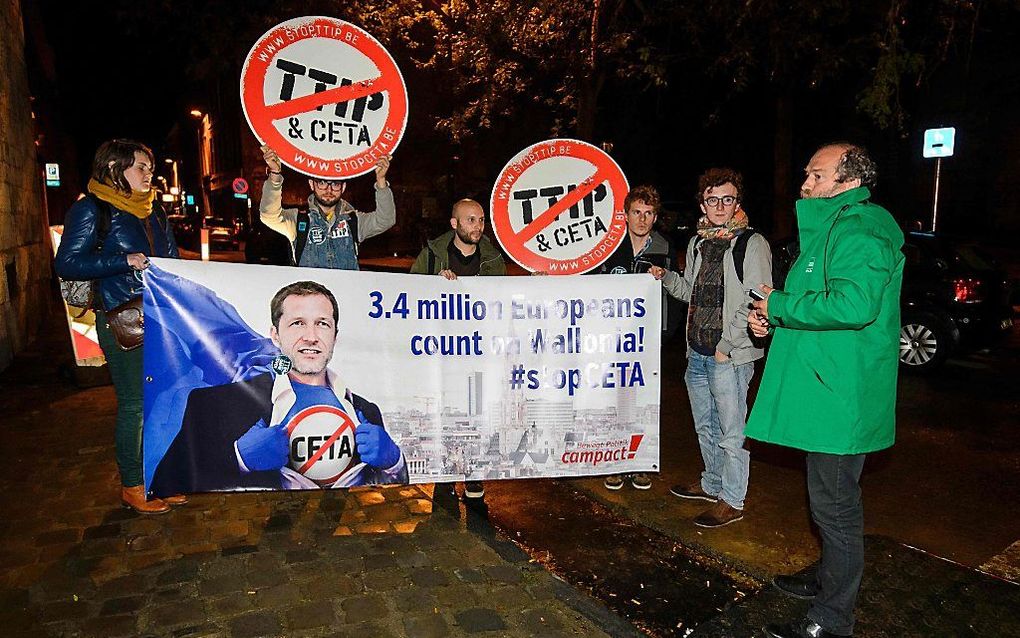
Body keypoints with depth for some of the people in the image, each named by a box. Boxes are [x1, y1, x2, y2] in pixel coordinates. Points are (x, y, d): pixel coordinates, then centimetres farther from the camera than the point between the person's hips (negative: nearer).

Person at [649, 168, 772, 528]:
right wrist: (665, 278, 4)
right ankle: (712, 484, 37)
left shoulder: (752, 243, -9)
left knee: (731, 431, 1)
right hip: (697, 353, 8)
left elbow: (756, 303, -14)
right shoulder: (697, 243, 13)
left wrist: (727, 345, -16)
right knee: (705, 426, 20)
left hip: (730, 356, -7)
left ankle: (732, 501, 14)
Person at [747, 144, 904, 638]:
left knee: (835, 505, 1)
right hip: (826, 390, 11)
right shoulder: (832, 226, 16)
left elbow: (854, 303, -33)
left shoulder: (860, 230, -17)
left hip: (840, 397, -11)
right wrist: (773, 317, 8)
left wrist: (779, 306, -20)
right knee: (831, 500, 23)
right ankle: (828, 580, 41)